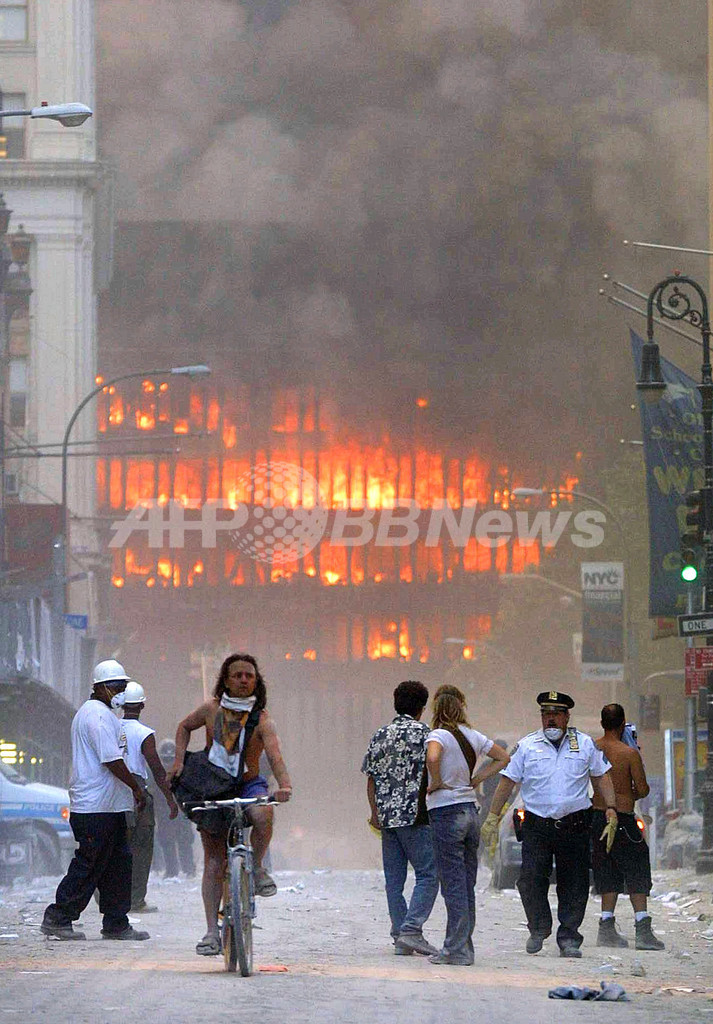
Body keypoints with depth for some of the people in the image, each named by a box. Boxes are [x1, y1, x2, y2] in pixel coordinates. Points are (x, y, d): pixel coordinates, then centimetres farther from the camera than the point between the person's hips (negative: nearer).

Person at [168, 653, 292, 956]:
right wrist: (179, 760, 3)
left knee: (263, 815, -37)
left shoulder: (262, 720, -10)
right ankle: (212, 930, -3)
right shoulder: (211, 710, -3)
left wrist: (284, 784, -43)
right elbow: (184, 727, 17)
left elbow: (274, 755, -25)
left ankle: (256, 868, -10)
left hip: (248, 785, -2)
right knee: (213, 861, -4)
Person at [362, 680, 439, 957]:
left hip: (387, 816, 6)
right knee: (428, 874, -3)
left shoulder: (380, 735, 11)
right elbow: (431, 773, -8)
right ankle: (411, 929, -16)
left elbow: (371, 778, 10)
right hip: (415, 816, -6)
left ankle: (400, 937, 8)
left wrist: (375, 811, 13)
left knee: (394, 879, 8)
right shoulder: (423, 733, -6)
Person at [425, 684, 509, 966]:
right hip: (470, 810, 6)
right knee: (467, 886, 10)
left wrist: (436, 782, -15)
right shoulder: (473, 736, 8)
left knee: (453, 885, -6)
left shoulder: (439, 735, -11)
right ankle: (464, 948, 13)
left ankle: (456, 950, -6)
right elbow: (503, 757, 20)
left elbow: (432, 757, -33)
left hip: (446, 814, -6)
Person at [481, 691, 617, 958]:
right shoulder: (527, 746, 6)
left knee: (574, 884, 0)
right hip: (537, 825, 0)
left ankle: (568, 937, 9)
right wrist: (493, 817, 3)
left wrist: (611, 809, 3)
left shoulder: (585, 744, 8)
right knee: (531, 879, -10)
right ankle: (538, 928, 11)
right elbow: (507, 781, 7)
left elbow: (601, 776, 13)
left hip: (575, 825, 0)